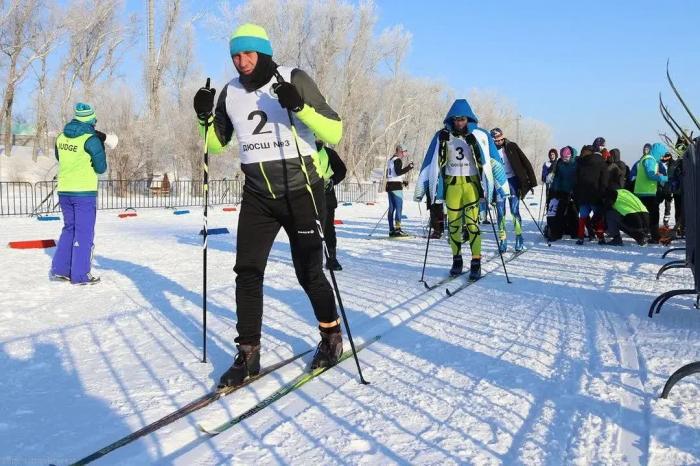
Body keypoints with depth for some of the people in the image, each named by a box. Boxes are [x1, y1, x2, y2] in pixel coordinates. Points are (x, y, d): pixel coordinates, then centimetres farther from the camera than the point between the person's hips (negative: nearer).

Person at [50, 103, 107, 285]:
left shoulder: (62, 137, 5)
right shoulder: (91, 139, -13)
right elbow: (101, 168, -8)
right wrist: (100, 146, 7)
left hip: (64, 191, 6)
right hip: (84, 192, -6)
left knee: (69, 228, 19)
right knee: (84, 232, 2)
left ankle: (59, 269, 18)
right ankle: (80, 275, 5)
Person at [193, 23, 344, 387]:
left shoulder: (294, 80, -10)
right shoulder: (231, 92, 4)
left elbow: (334, 132, -15)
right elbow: (216, 143, 15)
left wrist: (299, 106, -29)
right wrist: (205, 117, -4)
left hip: (301, 192, -4)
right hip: (258, 196, 4)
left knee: (308, 273, 2)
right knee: (247, 272, -2)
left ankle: (331, 335, 26)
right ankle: (248, 354, 9)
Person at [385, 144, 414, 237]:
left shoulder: (390, 160, 19)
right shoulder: (398, 160, -9)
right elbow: (398, 172, -21)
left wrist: (402, 181, 22)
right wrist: (408, 167, -17)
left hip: (389, 185, 9)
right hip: (396, 187, -9)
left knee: (391, 208, 8)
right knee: (399, 208, -9)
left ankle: (391, 230, 9)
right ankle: (397, 229, -13)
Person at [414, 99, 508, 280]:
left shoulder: (480, 136, -2)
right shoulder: (442, 137, 2)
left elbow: (494, 162, 0)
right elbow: (430, 163, 7)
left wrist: (501, 186, -5)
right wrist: (422, 188, 5)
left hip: (472, 183, -2)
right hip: (451, 184, 2)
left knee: (472, 222, -10)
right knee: (453, 223, 5)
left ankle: (476, 263, -5)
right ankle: (457, 260, 17)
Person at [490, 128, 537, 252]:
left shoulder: (511, 146, -3)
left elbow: (525, 163, -2)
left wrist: (531, 182, -6)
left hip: (512, 181, -1)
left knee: (514, 211, -5)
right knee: (500, 213, 1)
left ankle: (519, 237, 4)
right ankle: (502, 240, 8)